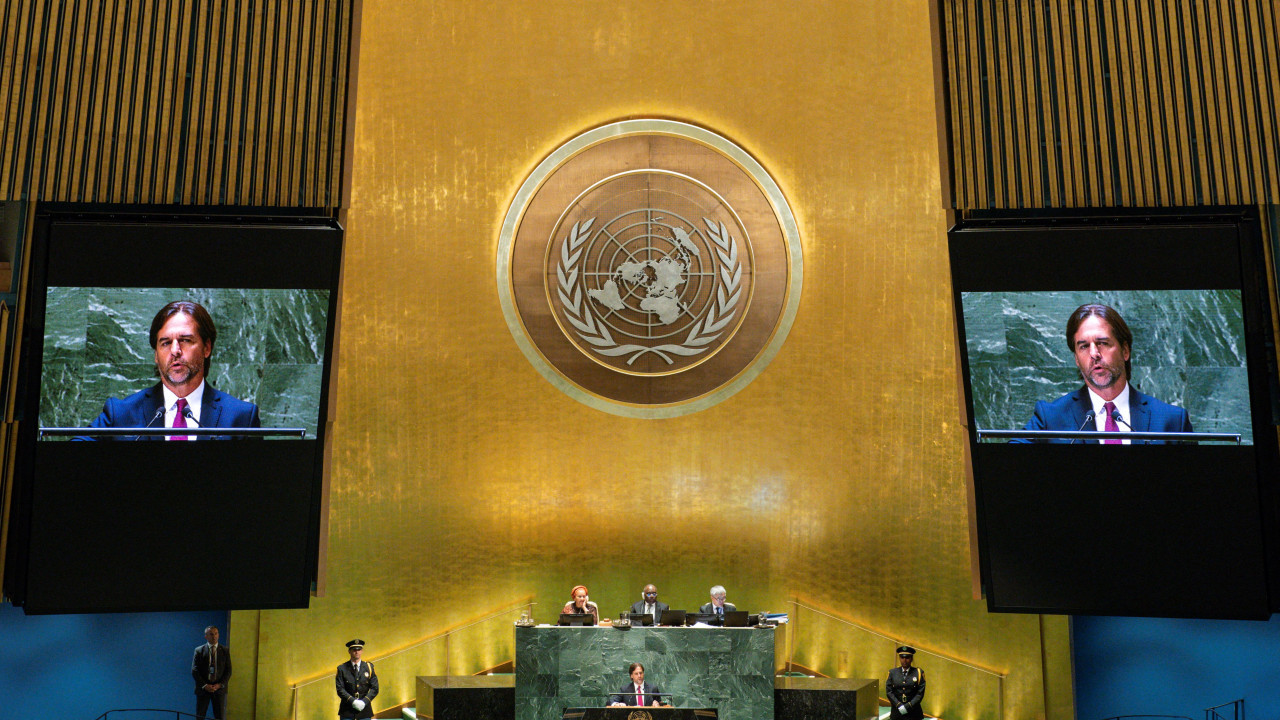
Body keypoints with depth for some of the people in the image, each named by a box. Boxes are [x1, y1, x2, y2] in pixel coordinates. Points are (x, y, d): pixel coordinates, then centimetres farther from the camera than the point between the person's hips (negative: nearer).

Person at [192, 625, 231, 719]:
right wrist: (204, 685, -11)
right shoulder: (199, 650, 2)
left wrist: (220, 684, -10)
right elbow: (194, 671, -2)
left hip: (219, 688, 1)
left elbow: (228, 670, 4)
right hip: (203, 689, -1)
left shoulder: (225, 650, 5)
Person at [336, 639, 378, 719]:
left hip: (364, 709, 1)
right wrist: (352, 701, -17)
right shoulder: (342, 669, 3)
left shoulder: (369, 667, 7)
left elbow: (374, 688, 3)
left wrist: (364, 702, -12)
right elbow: (340, 689, -4)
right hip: (347, 710, -1)